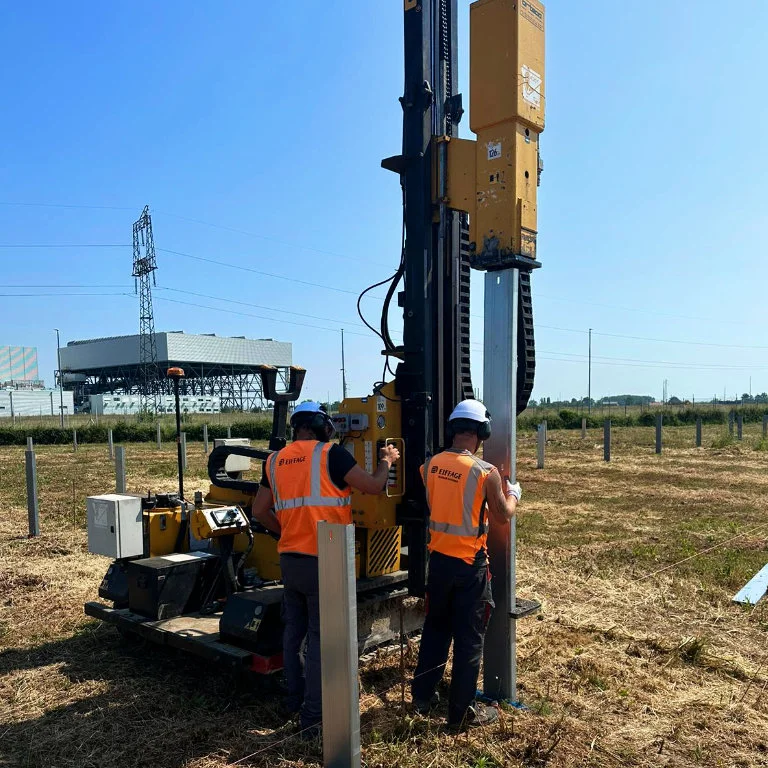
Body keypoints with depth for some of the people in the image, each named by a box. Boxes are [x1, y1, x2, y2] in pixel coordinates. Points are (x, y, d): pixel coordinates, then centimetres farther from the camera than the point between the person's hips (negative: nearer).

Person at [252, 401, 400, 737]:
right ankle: (313, 716, 9)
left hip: (289, 559, 6)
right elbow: (373, 486, -10)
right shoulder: (330, 453, -10)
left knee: (293, 631, 20)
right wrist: (387, 461, 8)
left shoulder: (276, 460, 8)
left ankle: (294, 698, 33)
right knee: (320, 638, 3)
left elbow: (259, 510, 12)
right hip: (323, 561, -6)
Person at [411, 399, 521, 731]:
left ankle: (422, 696, 34)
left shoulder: (431, 465, -3)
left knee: (435, 627, 22)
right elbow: (503, 517, -5)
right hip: (470, 565, -5)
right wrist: (512, 494, 16)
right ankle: (462, 712, 19)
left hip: (438, 558, 5)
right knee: (469, 638, 8)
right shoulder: (486, 472, -18)